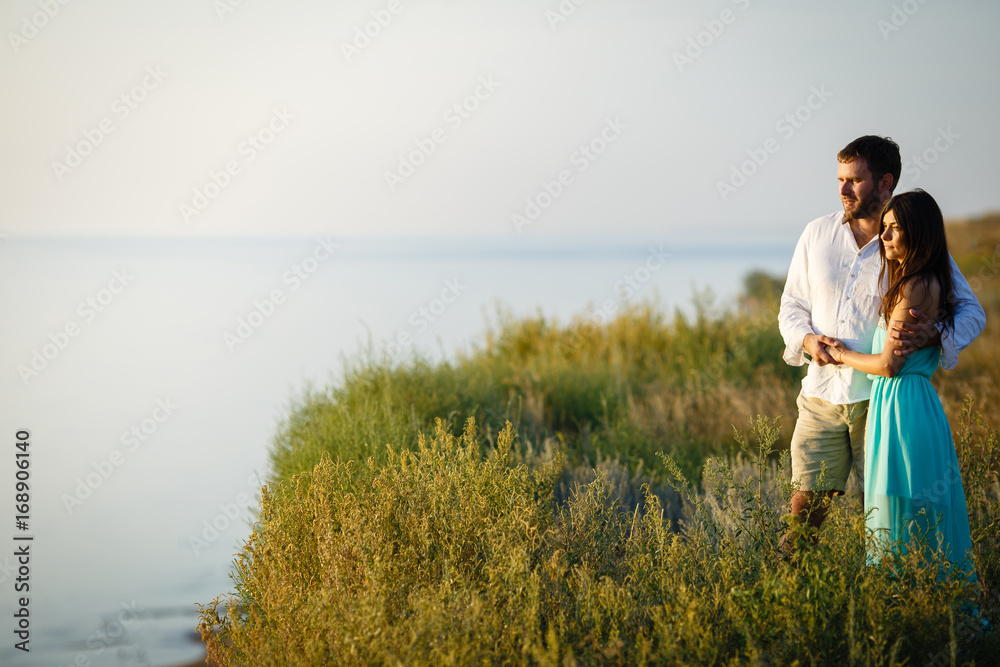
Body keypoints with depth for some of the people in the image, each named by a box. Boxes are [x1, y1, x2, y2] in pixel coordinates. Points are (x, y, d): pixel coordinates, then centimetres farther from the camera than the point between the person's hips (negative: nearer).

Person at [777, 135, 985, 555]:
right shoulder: (817, 234, 7)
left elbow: (971, 312, -1)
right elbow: (792, 305, 15)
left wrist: (933, 335, -22)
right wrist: (807, 339, -8)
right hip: (823, 393, 2)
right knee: (807, 496, 1)